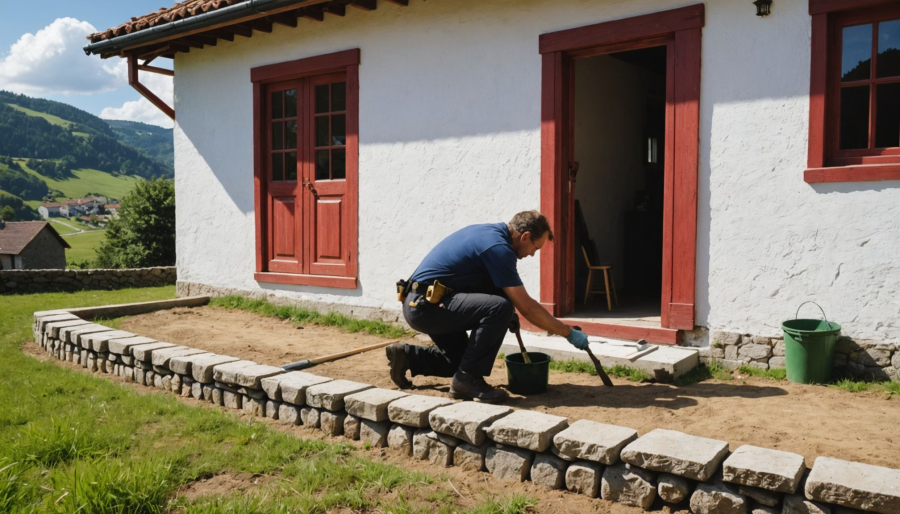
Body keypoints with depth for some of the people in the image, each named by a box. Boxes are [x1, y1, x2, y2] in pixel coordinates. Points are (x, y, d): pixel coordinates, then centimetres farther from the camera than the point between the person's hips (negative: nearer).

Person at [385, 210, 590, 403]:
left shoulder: (488, 231, 11)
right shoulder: (498, 247, -18)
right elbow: (526, 307, -17)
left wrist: (507, 316, 22)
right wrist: (569, 333, -8)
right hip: (427, 305, -11)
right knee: (499, 308, -26)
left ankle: (405, 356, 21)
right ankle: (468, 379, -14)